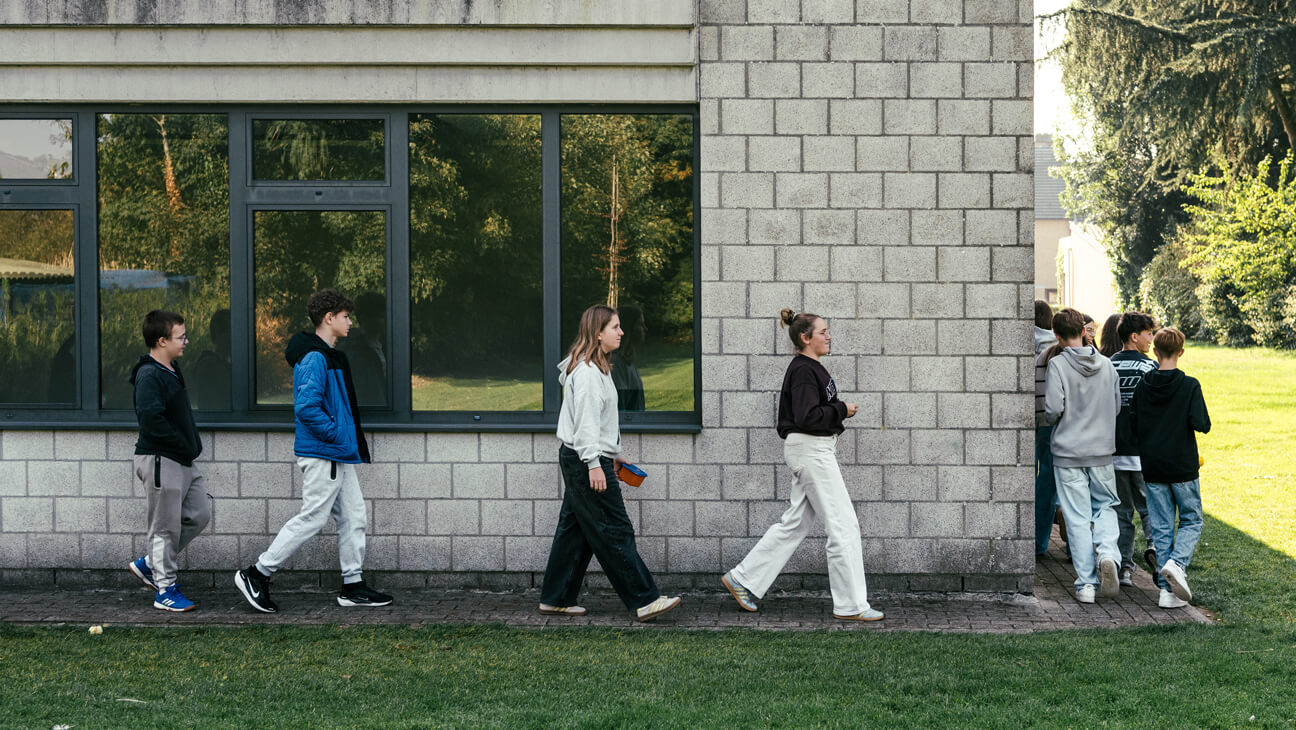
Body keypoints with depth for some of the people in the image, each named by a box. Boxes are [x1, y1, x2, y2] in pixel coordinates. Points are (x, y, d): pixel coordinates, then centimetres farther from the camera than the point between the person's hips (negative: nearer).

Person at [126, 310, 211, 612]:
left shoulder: (171, 370, 13)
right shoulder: (149, 375, -17)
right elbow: (150, 418, -27)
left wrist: (193, 443, 10)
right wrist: (184, 445, -19)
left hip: (183, 460, 10)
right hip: (160, 461, -10)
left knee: (199, 515, 14)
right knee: (166, 526, -1)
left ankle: (149, 564, 23)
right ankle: (165, 589, 9)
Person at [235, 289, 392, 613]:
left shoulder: (330, 356, 16)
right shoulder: (314, 358, -17)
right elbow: (306, 407, -26)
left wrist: (353, 445, 15)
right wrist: (336, 433, -18)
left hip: (339, 456, 10)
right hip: (322, 455, -10)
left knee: (353, 516, 10)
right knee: (312, 517, -6)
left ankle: (353, 586, 16)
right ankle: (257, 574, 2)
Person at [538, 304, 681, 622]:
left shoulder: (598, 368, 18)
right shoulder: (587, 371, -16)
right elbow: (586, 420, -21)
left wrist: (612, 455, 26)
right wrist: (594, 463, -24)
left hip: (580, 461, 11)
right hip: (586, 461, -11)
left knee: (575, 529, 12)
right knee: (615, 531, -8)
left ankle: (556, 598, 17)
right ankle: (645, 600, -6)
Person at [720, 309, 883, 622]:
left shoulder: (812, 368, 16)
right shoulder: (803, 370, -16)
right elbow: (806, 417, -24)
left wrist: (840, 410, 8)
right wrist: (842, 410, -15)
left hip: (816, 450, 11)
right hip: (810, 449, -11)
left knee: (795, 523, 13)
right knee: (843, 524, -6)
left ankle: (743, 579, 17)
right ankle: (850, 605, -1)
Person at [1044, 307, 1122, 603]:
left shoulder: (1058, 365, -11)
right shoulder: (1106, 365, 2)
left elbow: (1053, 410, -17)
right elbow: (1117, 406, 8)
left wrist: (1050, 420, 6)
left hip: (1068, 452, -3)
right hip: (1102, 449, 3)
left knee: (1078, 518, 2)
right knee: (1105, 507, 17)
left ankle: (1086, 584, 2)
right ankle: (1108, 554, -10)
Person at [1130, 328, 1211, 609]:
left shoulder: (1142, 387, 0)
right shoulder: (1189, 386, -10)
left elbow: (1133, 426, 2)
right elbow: (1202, 425, -17)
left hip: (1152, 468, 3)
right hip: (1184, 467, -3)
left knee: (1161, 528, 7)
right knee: (1191, 521, 11)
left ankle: (1167, 588, 3)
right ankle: (1177, 563, -16)